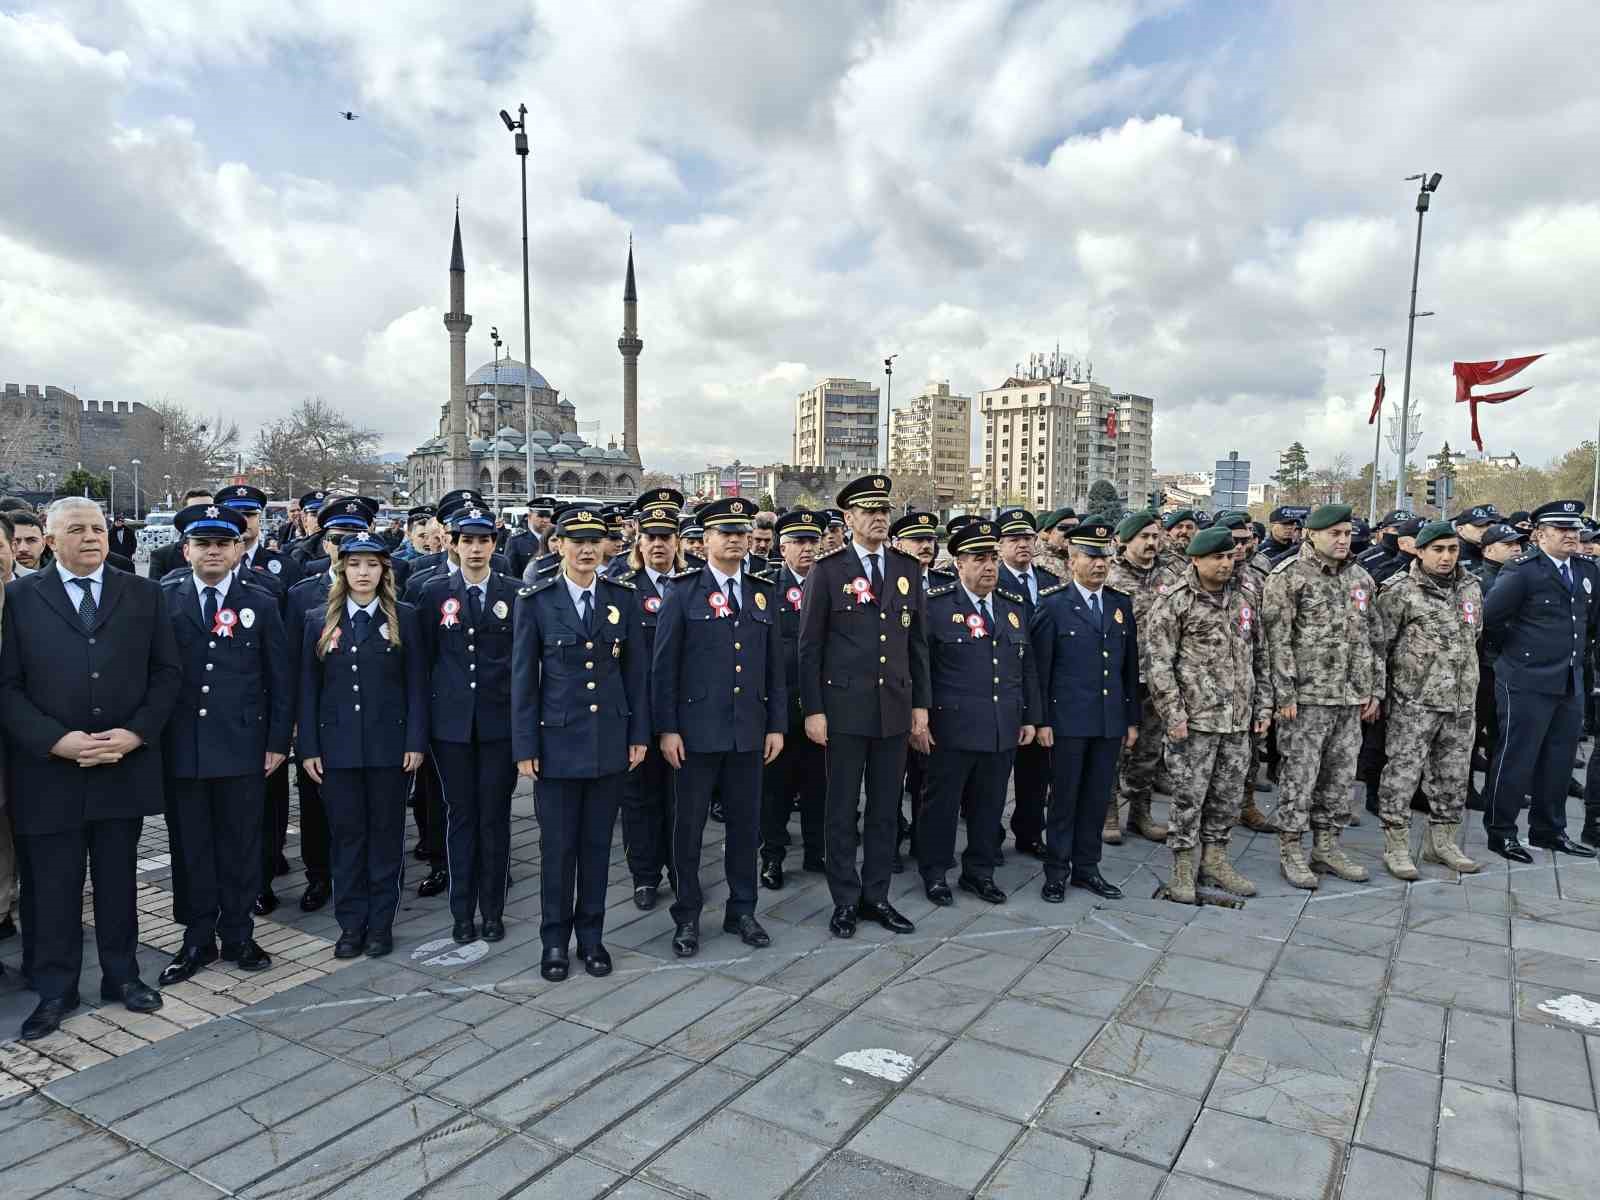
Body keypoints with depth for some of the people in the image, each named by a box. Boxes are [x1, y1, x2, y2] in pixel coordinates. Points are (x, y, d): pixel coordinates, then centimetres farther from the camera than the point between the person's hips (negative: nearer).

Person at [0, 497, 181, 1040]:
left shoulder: (144, 594, 5)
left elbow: (166, 672, 3)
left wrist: (136, 734, -9)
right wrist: (57, 741, -15)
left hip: (125, 765, 1)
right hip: (48, 769, -1)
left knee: (118, 880, 13)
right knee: (52, 887, 9)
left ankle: (122, 975, 28)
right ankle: (54, 991, 24)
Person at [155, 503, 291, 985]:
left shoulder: (262, 604, 3)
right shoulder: (162, 601, 4)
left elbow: (280, 678, 3)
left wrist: (278, 741, -1)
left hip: (243, 747, 0)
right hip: (181, 747, 1)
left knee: (240, 846, 9)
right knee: (189, 847, 10)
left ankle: (238, 936, 23)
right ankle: (197, 940, 24)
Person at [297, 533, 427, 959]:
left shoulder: (404, 618, 0)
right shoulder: (319, 621, 5)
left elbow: (416, 684, -1)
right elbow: (308, 688, 6)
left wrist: (415, 741, -6)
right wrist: (308, 747, 0)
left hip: (388, 745, -1)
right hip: (337, 746, 2)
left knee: (386, 834, 7)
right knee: (346, 836, 8)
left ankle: (381, 923, 19)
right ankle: (351, 924, 20)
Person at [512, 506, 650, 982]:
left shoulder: (622, 597, 3)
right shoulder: (535, 601, -4)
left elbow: (636, 670, 6)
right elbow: (523, 678, -3)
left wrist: (639, 733, 4)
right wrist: (525, 746, -5)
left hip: (610, 740, 2)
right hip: (558, 740, -2)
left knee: (597, 843, 11)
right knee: (557, 845, 7)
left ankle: (591, 935, 26)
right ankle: (555, 940, 24)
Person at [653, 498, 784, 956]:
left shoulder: (764, 593, 9)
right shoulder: (683, 592, -2)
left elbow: (775, 664, 10)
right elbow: (664, 665, -4)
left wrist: (777, 725, 6)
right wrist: (667, 728, -9)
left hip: (749, 730, 3)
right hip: (696, 729, -3)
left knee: (745, 823, 11)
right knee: (690, 824, 6)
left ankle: (741, 910, 27)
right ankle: (687, 916, 21)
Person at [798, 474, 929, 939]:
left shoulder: (909, 568, 7)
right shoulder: (827, 570, -4)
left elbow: (917, 641, 10)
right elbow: (809, 647, -4)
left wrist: (921, 703, 7)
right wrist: (813, 709, -8)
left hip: (896, 707, 4)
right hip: (845, 706, -4)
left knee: (885, 808, 11)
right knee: (843, 809, 6)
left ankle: (876, 896, 25)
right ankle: (845, 901, 19)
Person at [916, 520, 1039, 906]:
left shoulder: (1015, 606, 10)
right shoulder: (936, 605, -7)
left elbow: (1027, 668, 15)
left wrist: (1030, 718, 12)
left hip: (1004, 730, 5)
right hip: (952, 729, -5)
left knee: (990, 805, 13)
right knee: (942, 804, 8)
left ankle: (980, 871, 29)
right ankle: (934, 872, 24)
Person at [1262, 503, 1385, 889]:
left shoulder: (1361, 579, 13)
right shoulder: (1289, 575, -8)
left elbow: (1375, 637, 17)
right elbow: (1277, 639, -12)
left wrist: (1375, 690, 13)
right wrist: (1285, 694, -16)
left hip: (1351, 698, 6)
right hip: (1307, 697, -6)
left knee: (1341, 774, 12)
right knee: (1299, 774, -1)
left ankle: (1327, 845, 25)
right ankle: (1291, 850, 11)